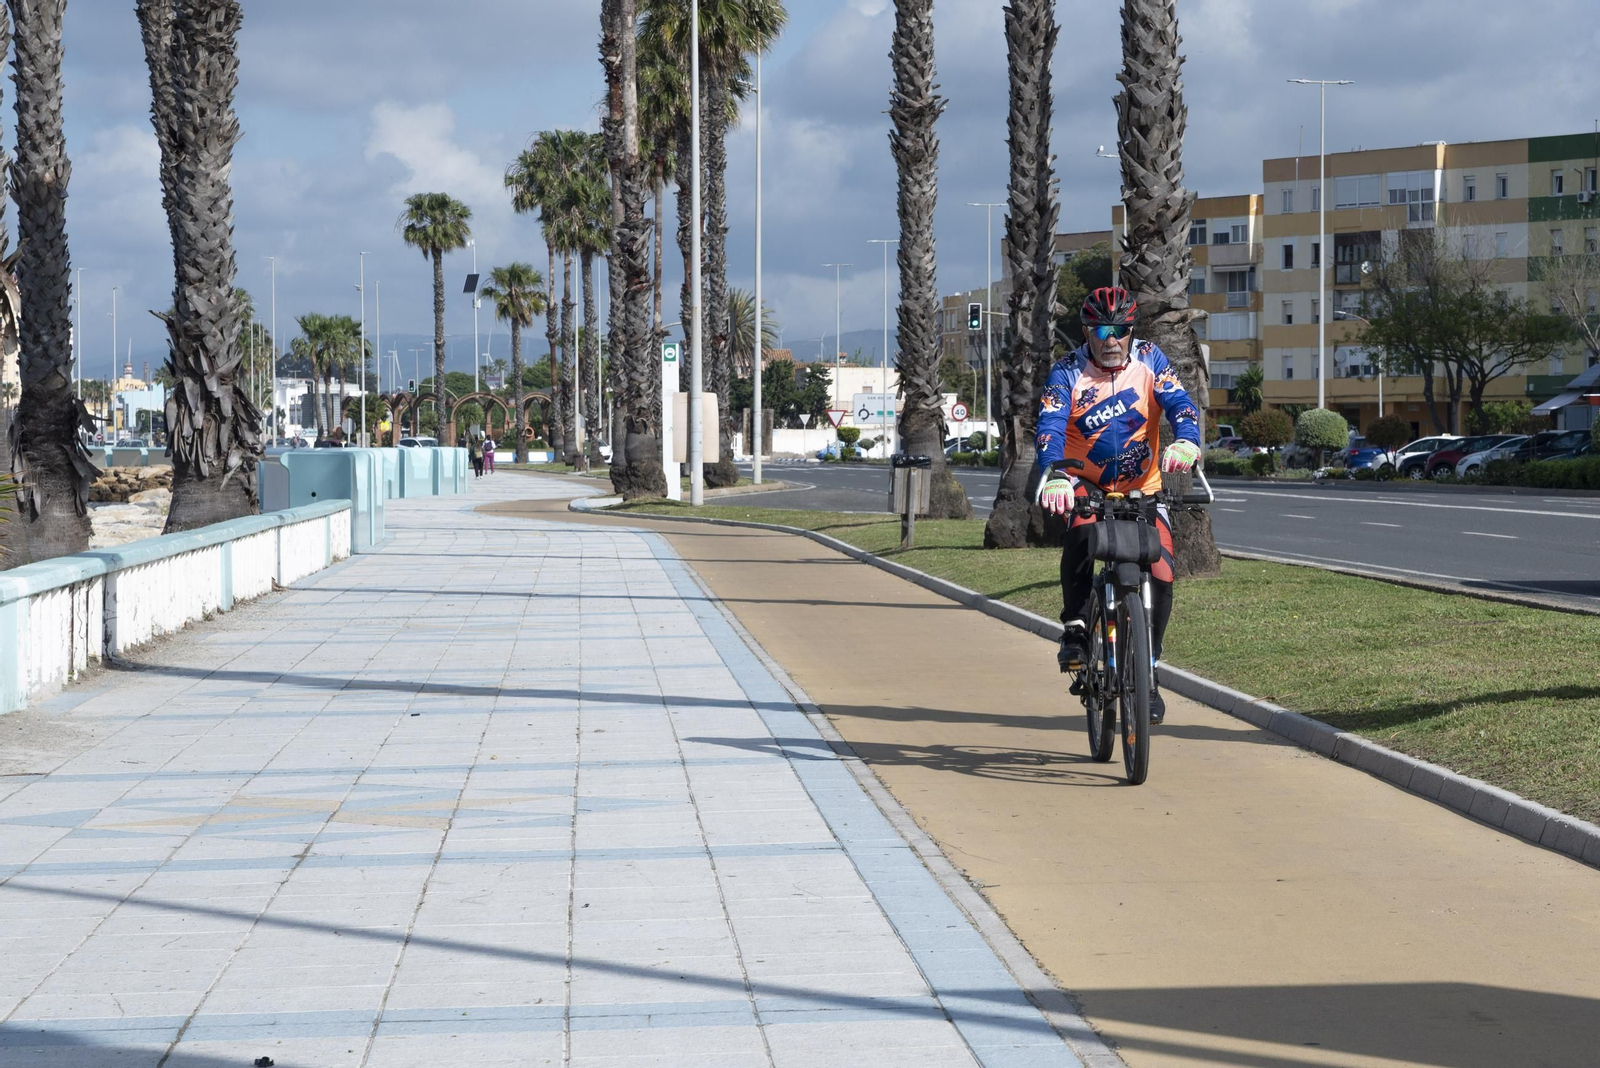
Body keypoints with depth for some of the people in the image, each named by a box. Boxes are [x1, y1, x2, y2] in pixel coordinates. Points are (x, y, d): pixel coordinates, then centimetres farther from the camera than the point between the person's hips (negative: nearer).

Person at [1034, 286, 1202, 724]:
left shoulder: (1149, 360, -8)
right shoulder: (1068, 371, -12)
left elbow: (1179, 404, -20)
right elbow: (1050, 426, -25)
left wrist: (1186, 443, -44)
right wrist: (1055, 476, -45)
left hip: (1143, 488, 2)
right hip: (1086, 483, -1)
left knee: (1161, 576, -12)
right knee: (1081, 534, -35)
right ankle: (1074, 627, -15)